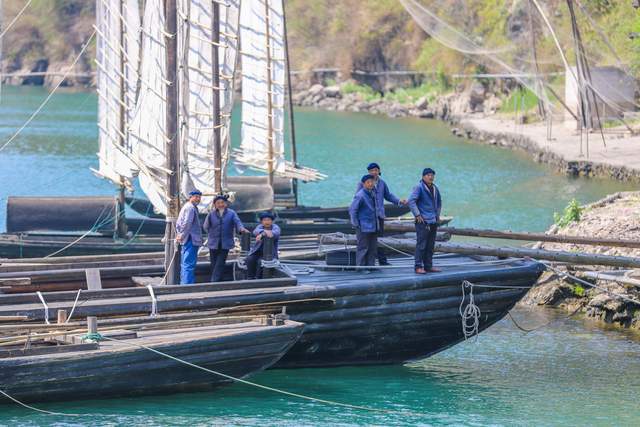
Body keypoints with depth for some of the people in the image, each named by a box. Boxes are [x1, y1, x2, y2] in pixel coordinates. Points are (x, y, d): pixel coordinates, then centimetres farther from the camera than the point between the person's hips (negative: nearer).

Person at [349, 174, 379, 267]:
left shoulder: (372, 193, 9)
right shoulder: (360, 196, -17)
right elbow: (352, 210, -17)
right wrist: (356, 224, -15)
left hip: (373, 227, 8)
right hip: (363, 227, -8)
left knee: (373, 247, 10)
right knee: (363, 248, -3)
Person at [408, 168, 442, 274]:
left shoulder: (434, 188, 14)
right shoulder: (419, 187, -10)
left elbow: (439, 201, 30)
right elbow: (411, 201, -17)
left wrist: (437, 214, 21)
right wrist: (417, 215, -18)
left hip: (433, 222, 8)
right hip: (423, 222, -8)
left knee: (430, 246, 11)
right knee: (421, 245, -8)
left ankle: (428, 266, 17)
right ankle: (419, 267, -6)